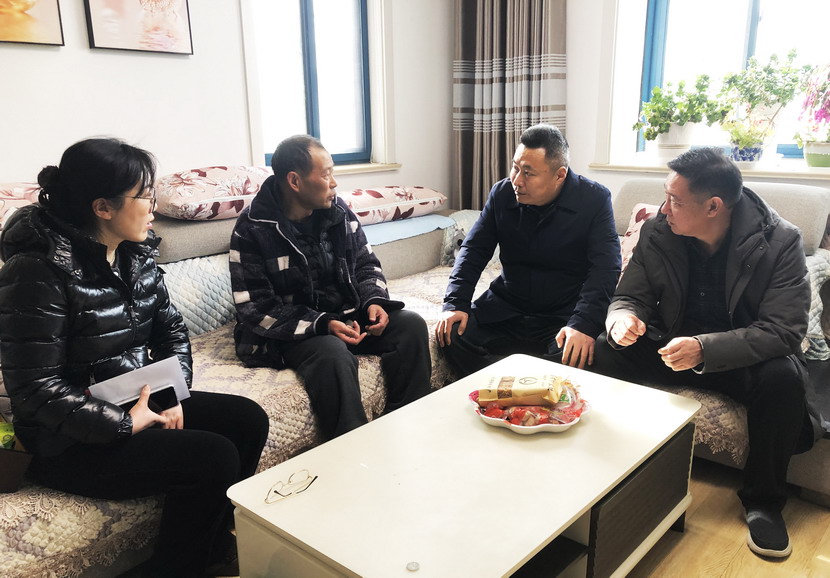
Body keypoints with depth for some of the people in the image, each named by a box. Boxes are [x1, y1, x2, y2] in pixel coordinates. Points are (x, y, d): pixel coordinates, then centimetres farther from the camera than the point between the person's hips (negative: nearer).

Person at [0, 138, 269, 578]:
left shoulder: (135, 254, 2)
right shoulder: (38, 271, -21)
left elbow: (171, 330, 9)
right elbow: (37, 389, -22)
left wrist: (173, 397, -6)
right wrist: (125, 424, -21)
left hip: (140, 402, 8)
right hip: (70, 441, -8)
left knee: (248, 420, -3)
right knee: (215, 457, -20)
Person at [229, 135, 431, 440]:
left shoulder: (338, 210, 3)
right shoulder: (252, 229, -12)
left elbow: (366, 263, 14)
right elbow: (255, 308, -14)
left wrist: (374, 301, -9)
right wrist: (322, 324, -24)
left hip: (348, 315, 6)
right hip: (293, 331, -5)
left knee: (411, 324, -16)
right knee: (333, 356, -36)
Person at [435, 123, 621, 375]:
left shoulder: (595, 199, -8)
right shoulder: (502, 193, 2)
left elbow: (605, 267, -16)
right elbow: (473, 250, 5)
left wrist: (583, 324, -32)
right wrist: (455, 303, -10)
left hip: (564, 314, -3)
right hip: (505, 308, 4)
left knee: (575, 355, -34)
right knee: (452, 335, -19)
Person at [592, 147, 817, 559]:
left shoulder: (780, 242, -18)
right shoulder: (657, 232, -10)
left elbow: (784, 331, -24)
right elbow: (630, 297, -2)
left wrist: (704, 349, -40)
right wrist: (622, 318, -29)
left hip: (743, 355, -2)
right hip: (671, 344, 3)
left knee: (783, 377, -34)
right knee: (602, 353, -21)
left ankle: (763, 501, -8)